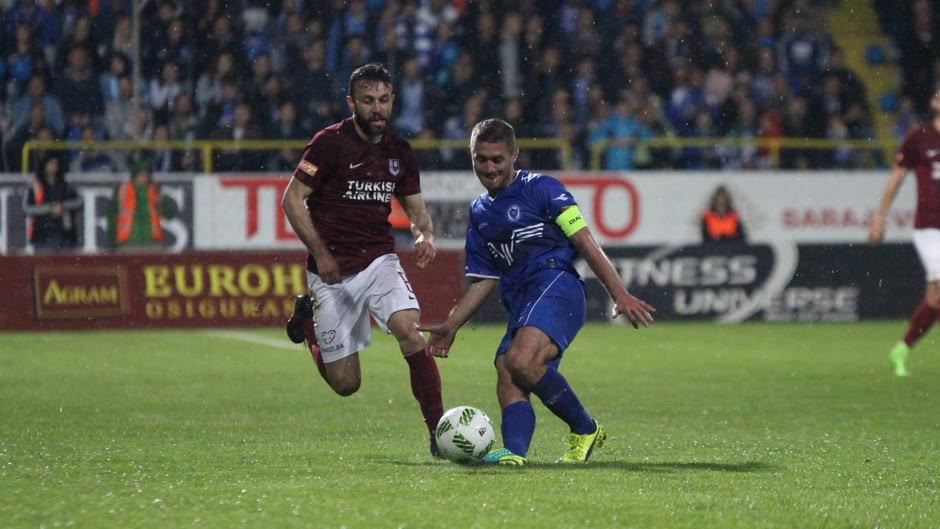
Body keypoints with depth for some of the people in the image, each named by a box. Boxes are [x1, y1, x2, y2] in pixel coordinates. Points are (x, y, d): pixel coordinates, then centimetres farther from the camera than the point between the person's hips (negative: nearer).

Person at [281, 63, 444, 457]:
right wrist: (320, 253, -16)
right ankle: (308, 318, 32)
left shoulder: (400, 152, 5)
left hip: (379, 261, 3)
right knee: (346, 383, 1)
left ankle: (438, 431, -19)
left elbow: (416, 209, 16)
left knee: (409, 331, -26)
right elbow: (292, 199, -8)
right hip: (332, 271, -3)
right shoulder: (330, 143, -10)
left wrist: (425, 235, -7)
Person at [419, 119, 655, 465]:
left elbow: (586, 245, -2)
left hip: (556, 284, -8)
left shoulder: (540, 188, 4)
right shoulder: (480, 213, 24)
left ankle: (585, 430, -15)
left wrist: (620, 295, -10)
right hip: (519, 303, 8)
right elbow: (483, 281, 30)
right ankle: (514, 451, -35)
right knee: (507, 383, -15)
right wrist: (450, 326, 22)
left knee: (521, 360, -30)